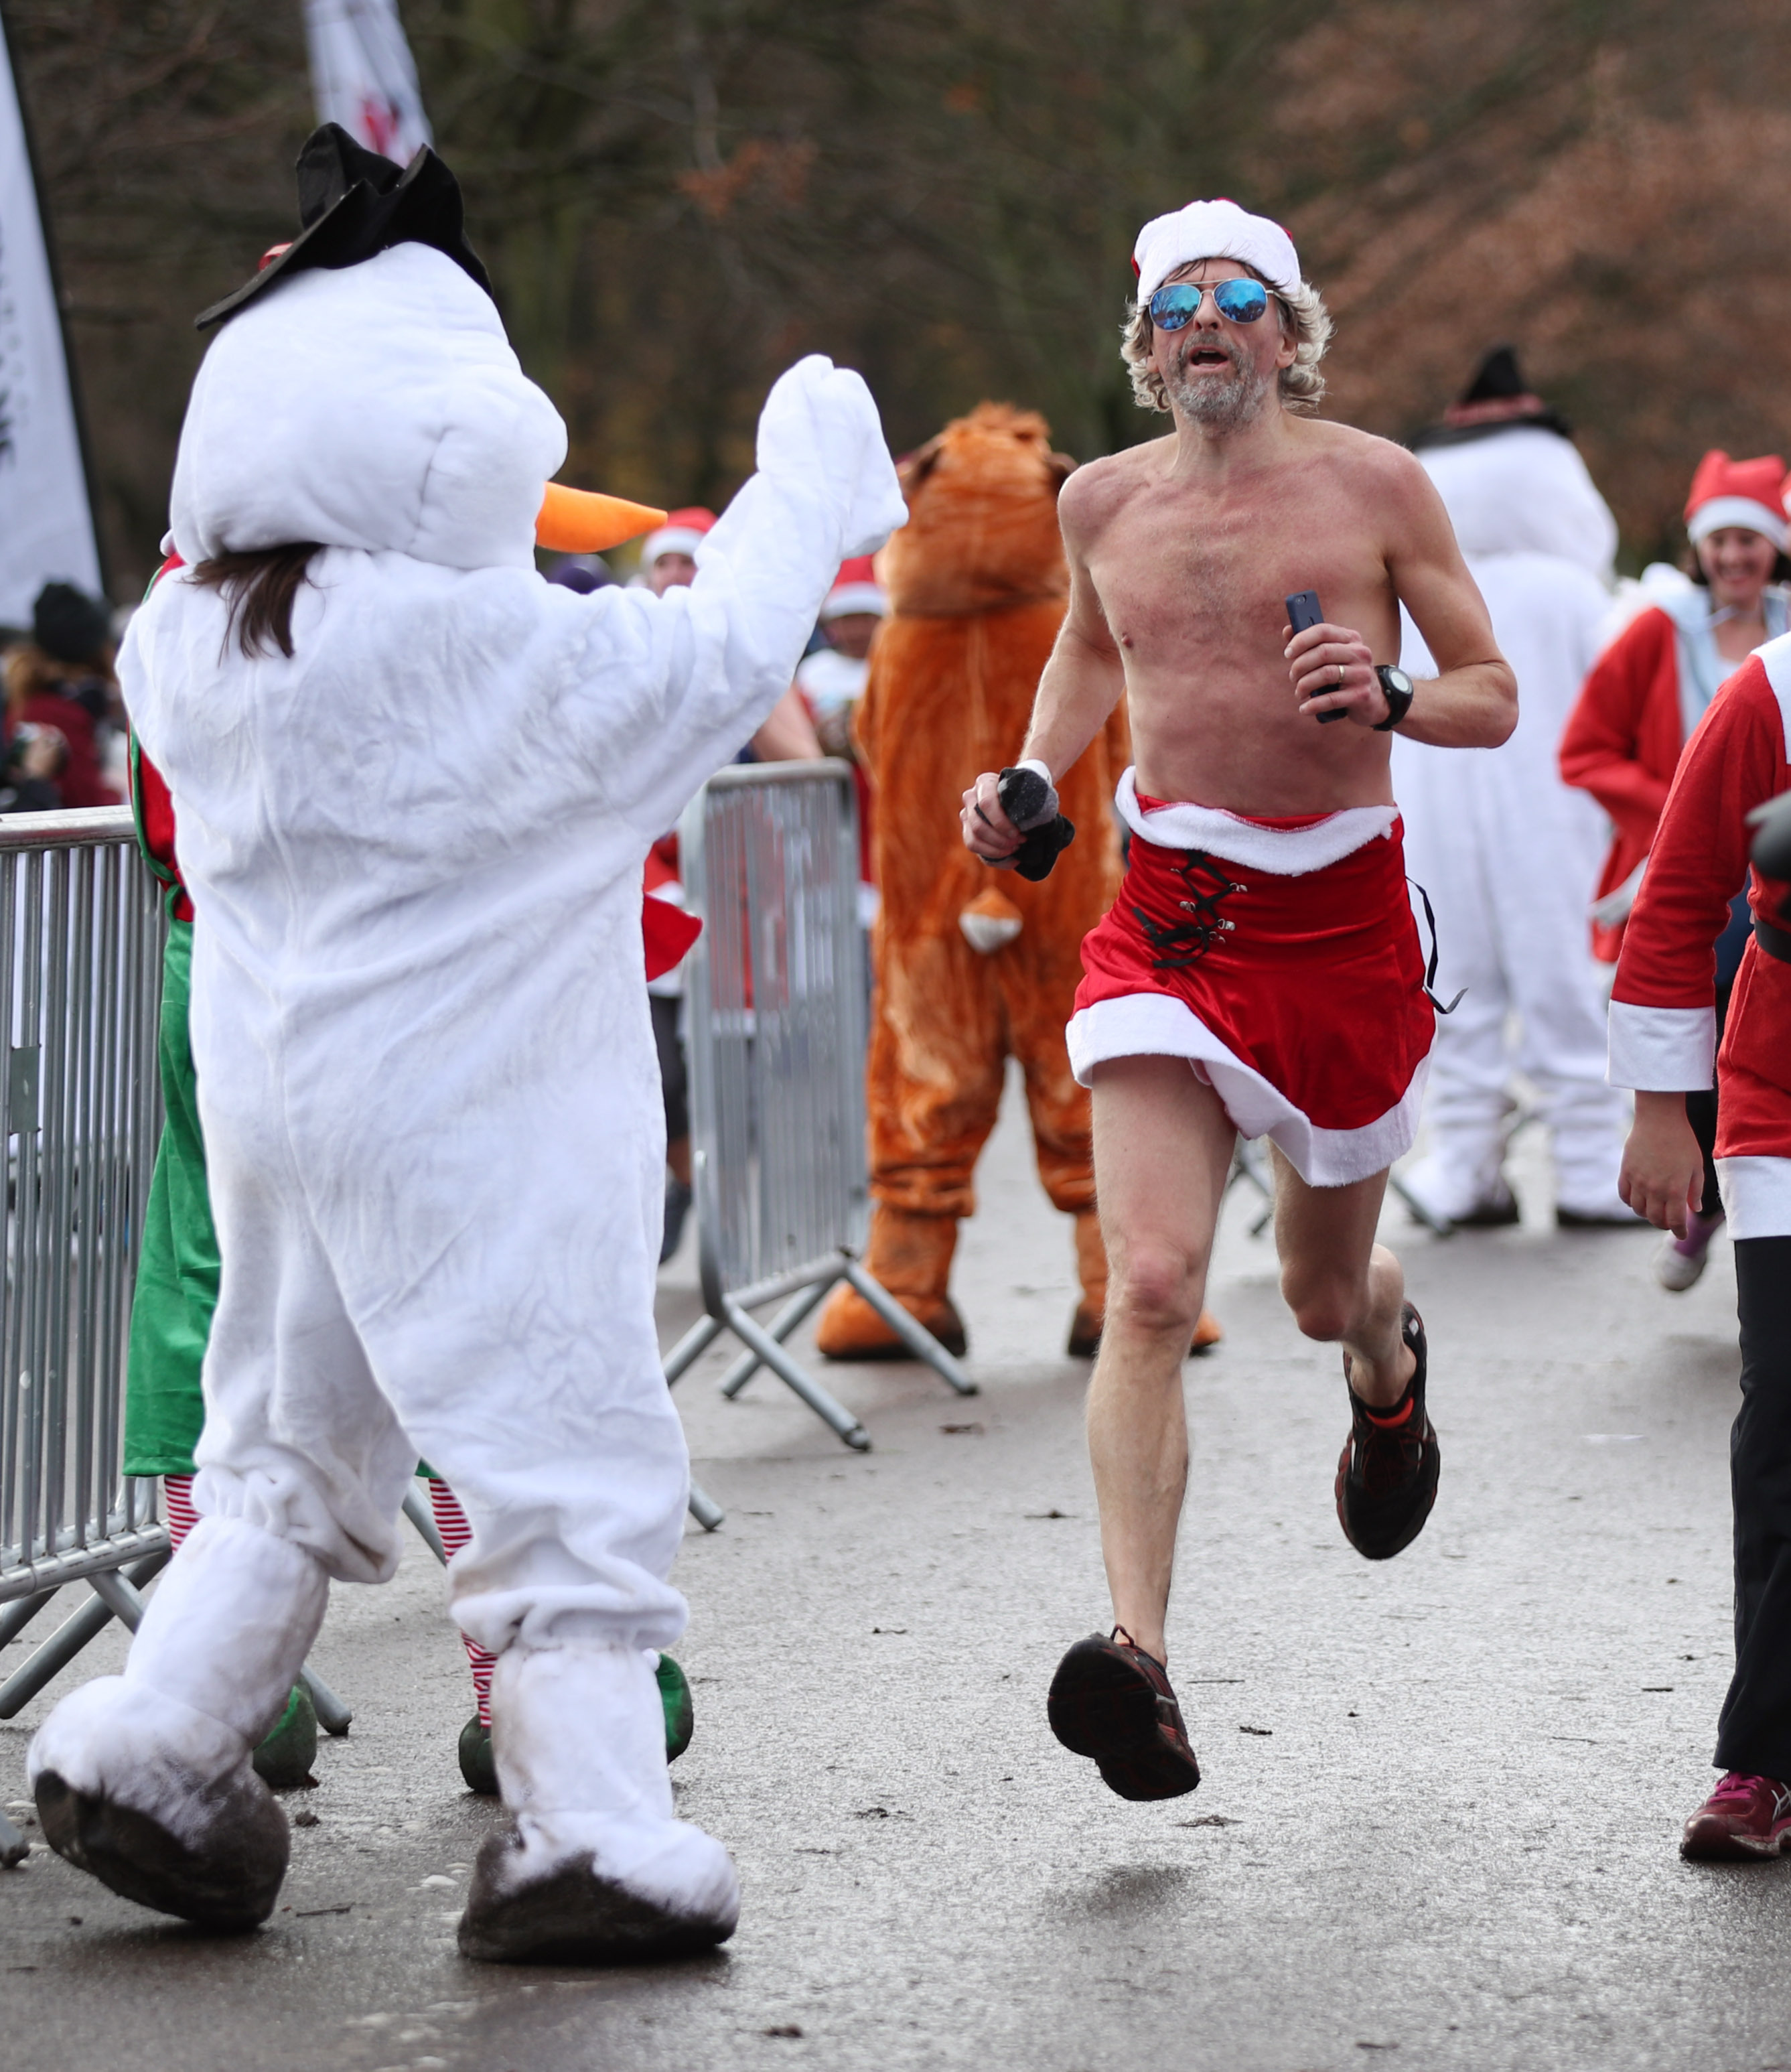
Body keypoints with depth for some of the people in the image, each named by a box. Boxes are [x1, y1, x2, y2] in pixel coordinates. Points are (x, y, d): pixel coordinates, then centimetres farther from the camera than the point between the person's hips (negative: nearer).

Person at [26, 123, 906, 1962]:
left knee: (293, 1450, 21)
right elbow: (709, 665, -9)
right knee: (566, 1455, 1)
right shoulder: (491, 643, -19)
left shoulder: (189, 640, 0)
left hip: (274, 1102, 7)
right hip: (473, 1134, -7)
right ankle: (590, 1829, 0)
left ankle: (151, 1748, 16)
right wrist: (801, 502, 8)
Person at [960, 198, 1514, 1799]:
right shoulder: (1102, 502, 7)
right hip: (1168, 915, 1)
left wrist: (1387, 702, -19)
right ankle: (1139, 1659, -26)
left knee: (1323, 1290, 16)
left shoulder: (1375, 484, -2)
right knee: (1151, 1287, -18)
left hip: (1343, 916, -1)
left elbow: (1495, 698, 2)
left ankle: (1389, 1369, 56)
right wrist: (1033, 780, 13)